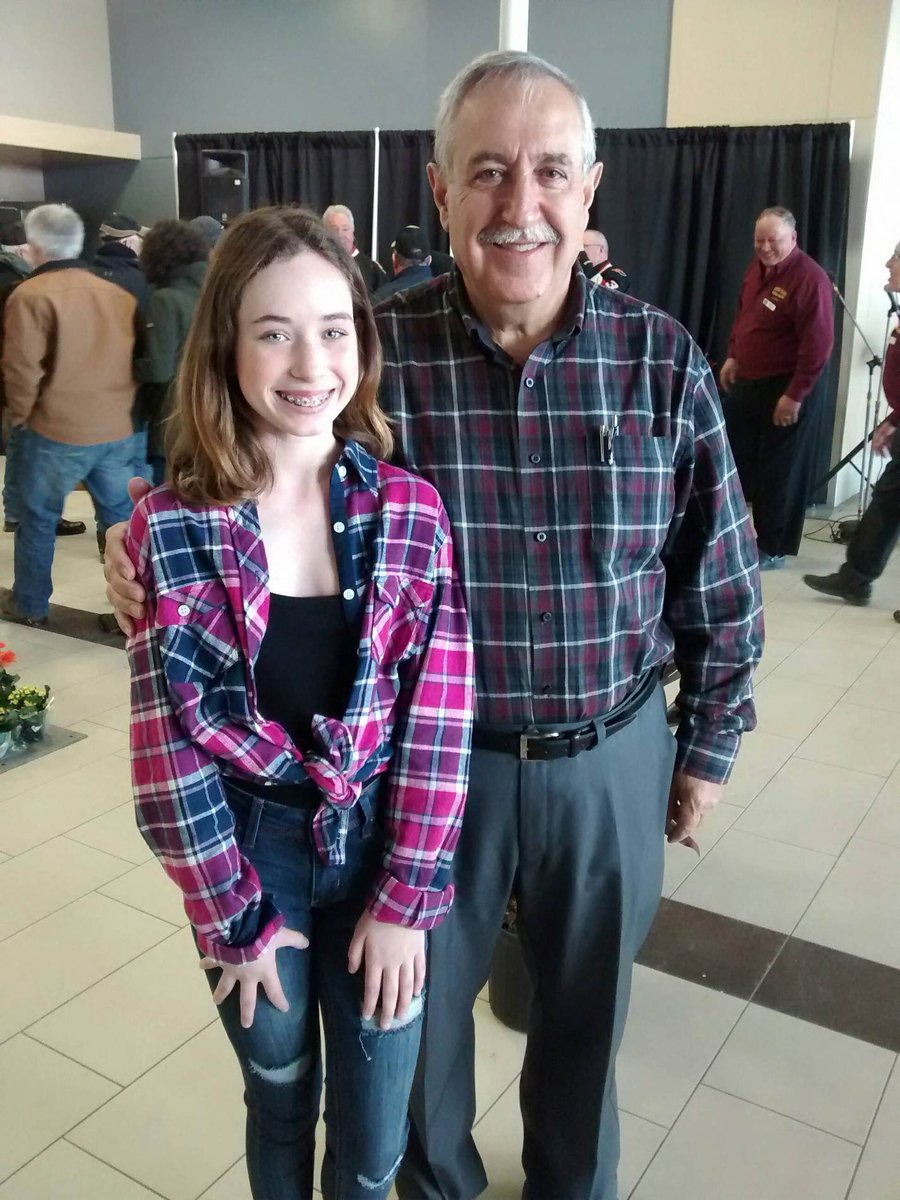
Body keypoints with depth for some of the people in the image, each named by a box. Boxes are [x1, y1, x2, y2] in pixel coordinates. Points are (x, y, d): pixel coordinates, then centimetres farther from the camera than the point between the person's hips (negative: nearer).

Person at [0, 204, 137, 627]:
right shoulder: (119, 294, 6)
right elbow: (137, 358, 11)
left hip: (56, 431, -5)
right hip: (117, 428, 5)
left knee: (38, 518, 11)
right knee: (121, 517, 12)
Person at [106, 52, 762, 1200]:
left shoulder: (662, 360, -9)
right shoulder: (376, 352, -13)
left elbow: (719, 578, 1)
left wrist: (707, 744, 6)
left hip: (612, 757, 1)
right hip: (433, 754, -1)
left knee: (586, 1005, 23)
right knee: (422, 1001, 20)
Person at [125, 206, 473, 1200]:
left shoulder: (411, 511, -10)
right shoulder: (169, 528, -12)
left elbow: (438, 721, -8)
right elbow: (166, 744, -9)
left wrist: (406, 898, -8)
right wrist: (235, 918, -6)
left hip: (382, 846, 1)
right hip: (246, 852, 0)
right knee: (279, 1102, 23)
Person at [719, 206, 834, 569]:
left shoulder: (810, 278, -20)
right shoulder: (757, 267, 6)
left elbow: (818, 344, -22)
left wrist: (795, 395, -22)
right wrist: (733, 356, 15)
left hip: (782, 388, -8)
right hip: (746, 380, 8)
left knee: (776, 469, 1)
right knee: (729, 453, 15)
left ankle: (772, 549, 14)